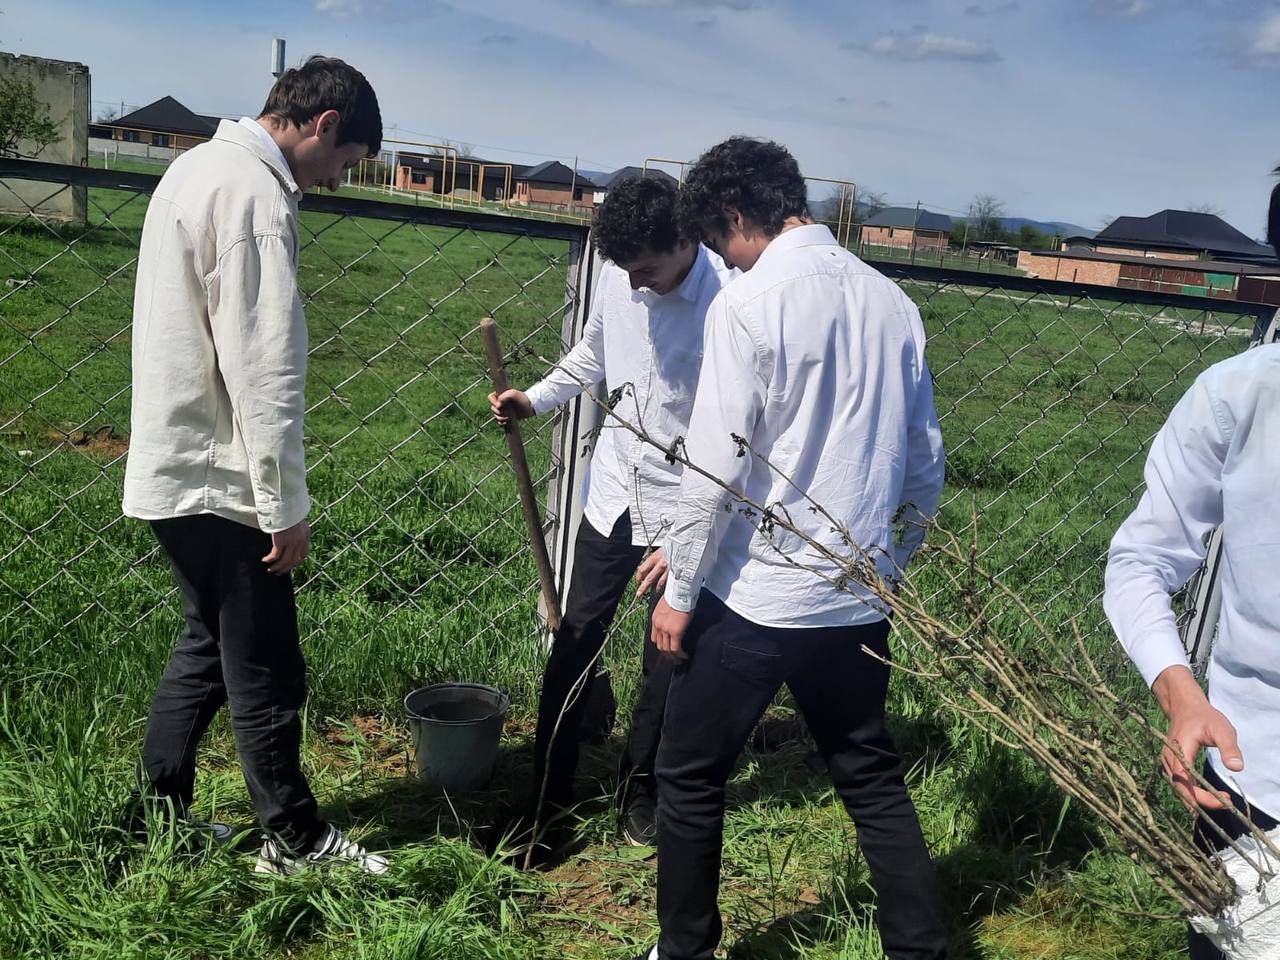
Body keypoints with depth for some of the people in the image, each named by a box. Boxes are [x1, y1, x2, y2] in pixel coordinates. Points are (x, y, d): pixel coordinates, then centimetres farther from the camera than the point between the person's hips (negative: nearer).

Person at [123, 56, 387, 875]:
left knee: (208, 647, 21)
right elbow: (265, 373, -23)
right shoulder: (255, 198, -20)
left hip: (176, 468, 10)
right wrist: (288, 506, -17)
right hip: (221, 483, -10)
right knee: (267, 674, 4)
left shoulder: (200, 166, 12)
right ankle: (296, 840, 20)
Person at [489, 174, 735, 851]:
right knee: (576, 640, 8)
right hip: (614, 490, 5)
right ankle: (550, 791, 24)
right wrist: (535, 399, -1)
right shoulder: (618, 275, -5)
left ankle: (640, 792, 30)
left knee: (666, 661, 8)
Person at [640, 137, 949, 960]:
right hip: (858, 604, 6)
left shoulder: (749, 304, -13)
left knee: (691, 778, 13)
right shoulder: (892, 302, 5)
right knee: (874, 779, 19)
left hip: (757, 598, -5)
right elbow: (926, 466, 10)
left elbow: (715, 467, -15)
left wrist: (680, 592, -5)